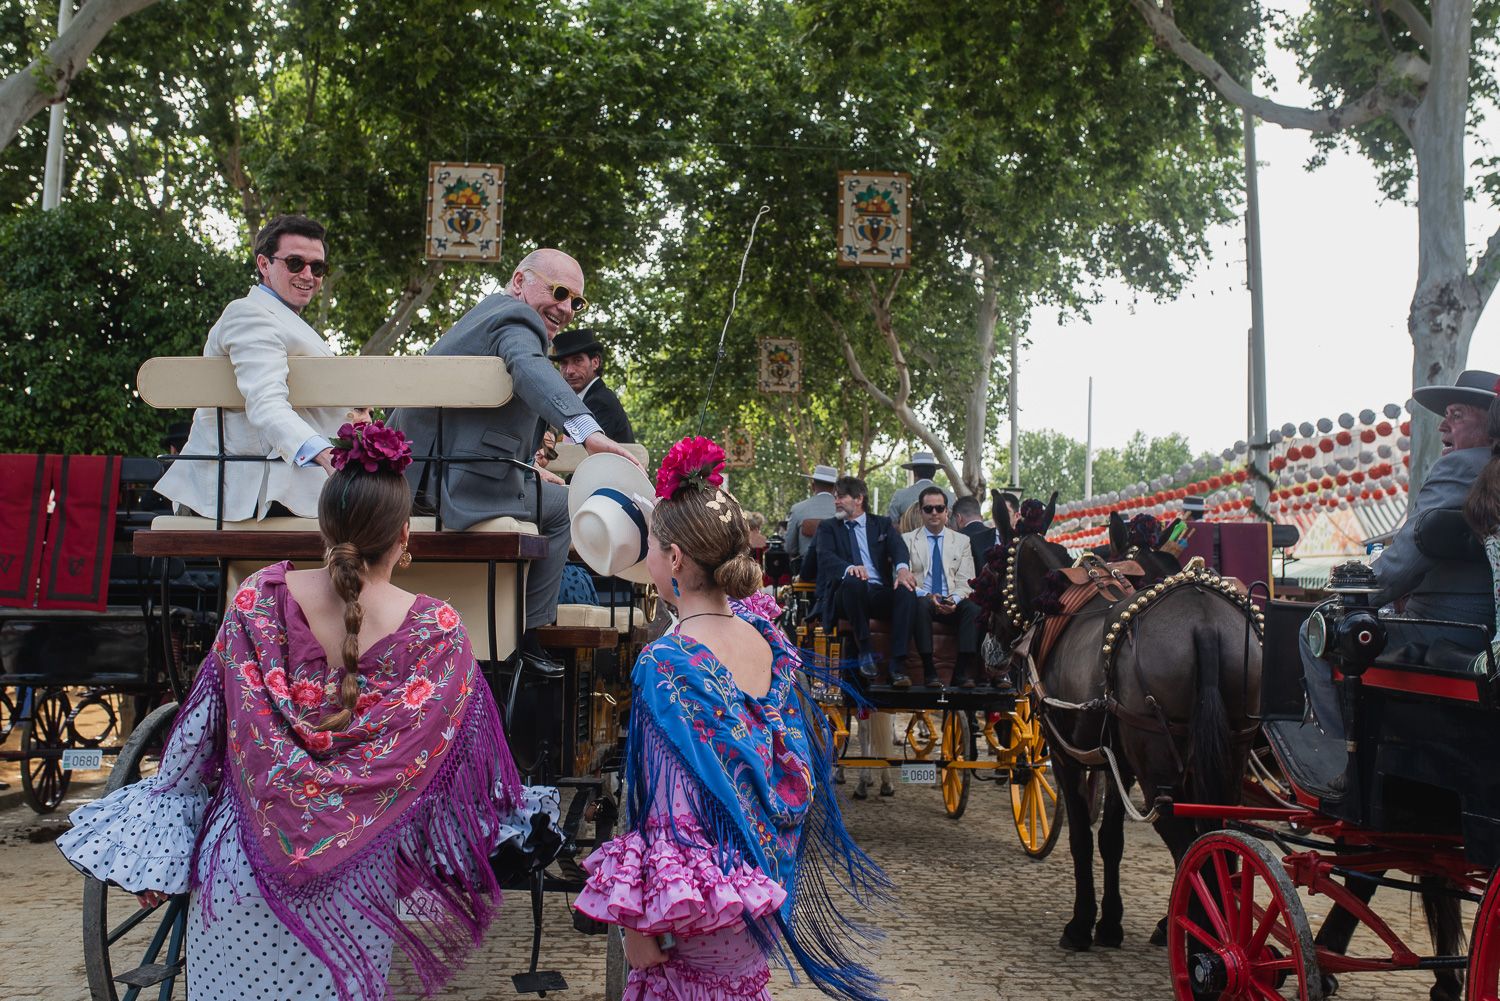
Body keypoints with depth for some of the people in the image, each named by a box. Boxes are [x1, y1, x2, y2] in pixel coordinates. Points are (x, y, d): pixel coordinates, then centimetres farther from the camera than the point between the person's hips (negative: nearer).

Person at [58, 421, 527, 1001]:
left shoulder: (260, 597, -8)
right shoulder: (438, 631, -12)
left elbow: (202, 728, -2)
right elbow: (442, 768, -4)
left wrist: (157, 846, 8)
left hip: (240, 858, 2)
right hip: (352, 887, -1)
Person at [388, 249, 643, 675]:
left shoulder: (481, 313, 24)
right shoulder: (518, 319, -8)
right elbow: (529, 369, -32)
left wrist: (526, 468, 32)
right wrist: (588, 432, -47)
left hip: (412, 474, 10)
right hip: (461, 480, -10)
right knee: (562, 507, 10)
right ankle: (527, 634, 12)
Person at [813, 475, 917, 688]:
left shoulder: (882, 524, 20)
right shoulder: (828, 527, 16)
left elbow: (898, 548, 0)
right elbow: (826, 557, -4)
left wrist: (902, 568, -26)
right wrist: (849, 568, -28)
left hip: (879, 592, 2)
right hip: (847, 592, -1)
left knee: (907, 591, -30)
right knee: (853, 581, -36)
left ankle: (896, 666, -33)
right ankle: (864, 651, -25)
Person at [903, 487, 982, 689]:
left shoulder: (962, 541, 16)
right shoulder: (908, 540, 11)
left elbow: (964, 581, 8)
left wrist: (954, 600, -14)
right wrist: (927, 596, -17)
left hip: (952, 603, 2)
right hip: (922, 600, -2)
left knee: (974, 609, -31)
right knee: (922, 605, -37)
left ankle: (963, 673, -29)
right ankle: (929, 671, -34)